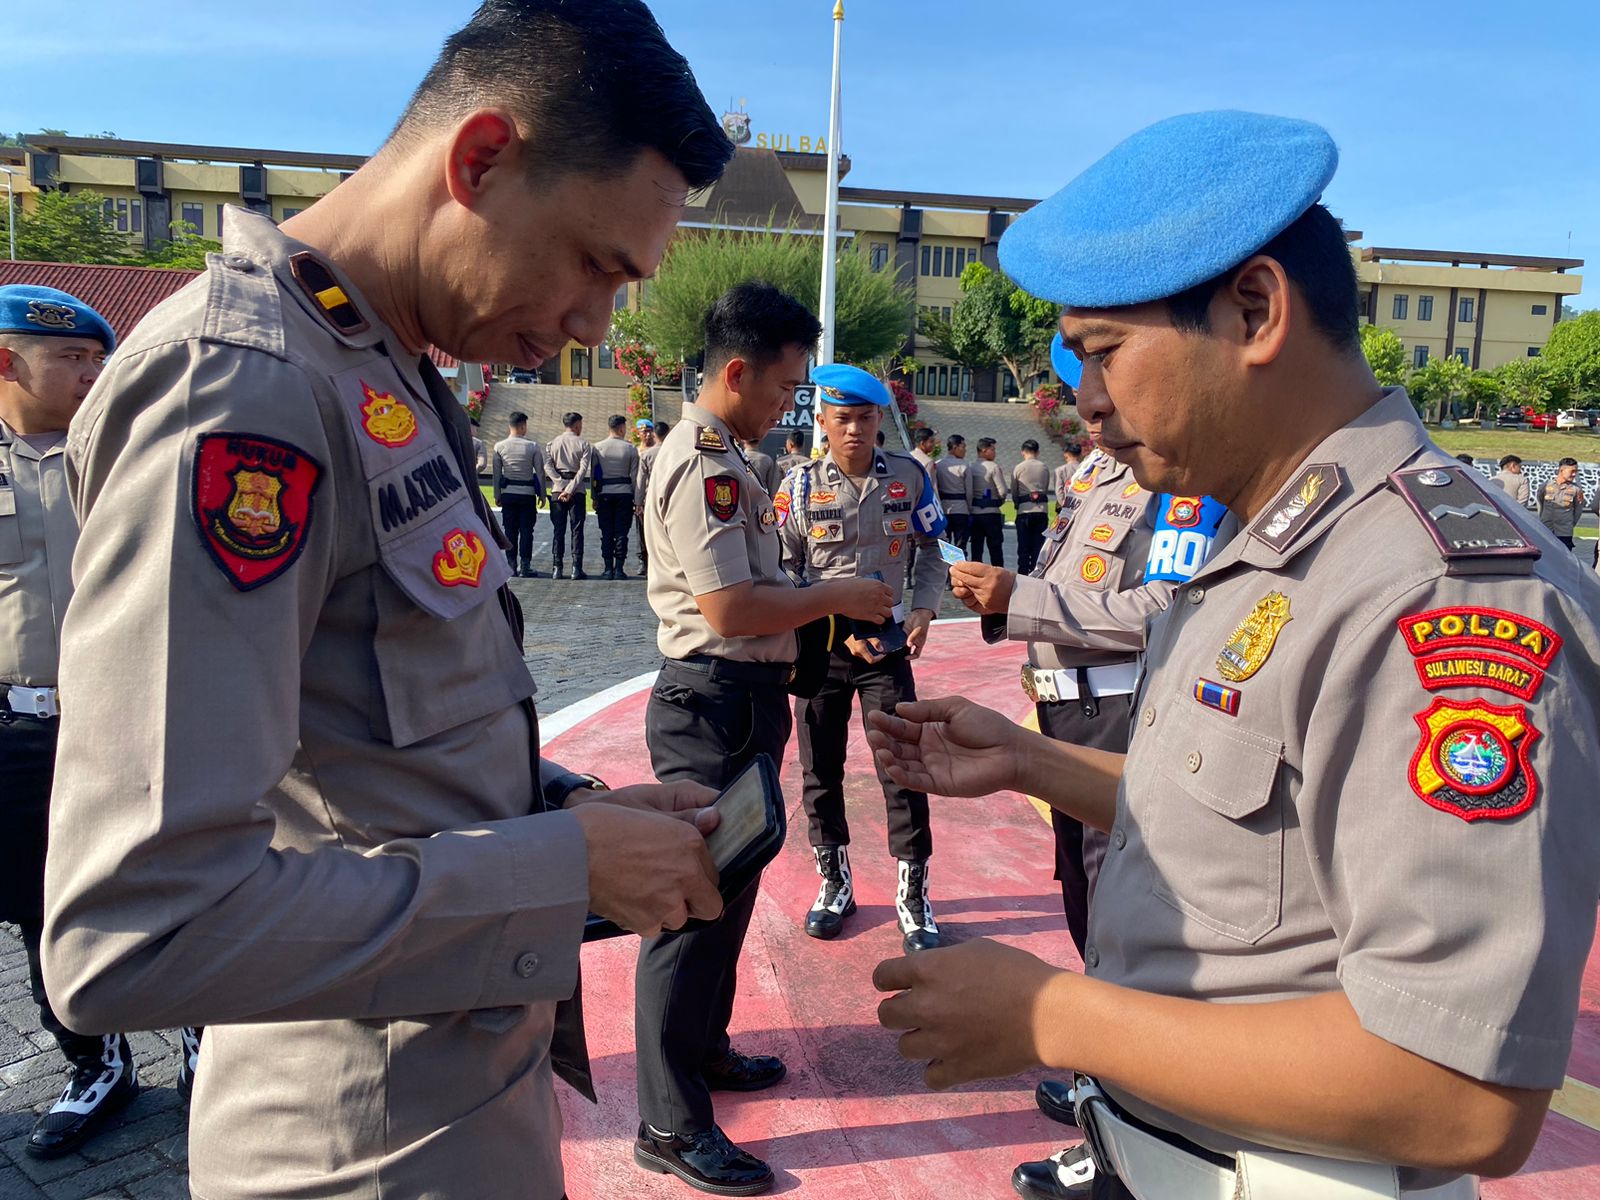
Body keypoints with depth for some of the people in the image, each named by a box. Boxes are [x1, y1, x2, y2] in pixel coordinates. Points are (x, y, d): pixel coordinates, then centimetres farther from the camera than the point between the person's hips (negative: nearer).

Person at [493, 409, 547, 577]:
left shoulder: (500, 446, 0)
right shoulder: (533, 446, -5)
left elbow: (496, 473, 4)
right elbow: (540, 472, -3)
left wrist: (497, 496, 11)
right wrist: (542, 494, 6)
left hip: (508, 493, 2)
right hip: (527, 493, -2)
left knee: (510, 530, 7)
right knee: (526, 530, 1)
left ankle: (511, 566, 8)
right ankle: (525, 567, 0)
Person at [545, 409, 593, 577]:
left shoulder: (553, 442, 8)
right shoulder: (584, 444, -1)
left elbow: (547, 466, -3)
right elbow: (584, 469, -11)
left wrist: (561, 486, -8)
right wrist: (570, 490, -13)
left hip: (557, 489, 2)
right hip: (578, 490, -2)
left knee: (558, 530, 5)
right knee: (577, 530, 1)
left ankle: (557, 568, 2)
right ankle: (577, 568, -3)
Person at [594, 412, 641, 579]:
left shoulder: (598, 447, 1)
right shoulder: (630, 448, -1)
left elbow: (594, 474, 2)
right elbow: (634, 475, -1)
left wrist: (594, 497, 6)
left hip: (604, 492, 1)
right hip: (624, 492, -1)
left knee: (606, 533, 5)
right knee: (621, 532, 2)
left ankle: (608, 569, 3)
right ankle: (619, 568, 0)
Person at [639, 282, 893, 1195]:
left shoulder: (723, 456, 15)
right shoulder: (702, 463, -18)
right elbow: (731, 608, -25)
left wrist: (823, 620, 12)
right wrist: (835, 597, -14)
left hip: (743, 698, 11)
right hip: (716, 701, -11)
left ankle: (703, 1049, 39)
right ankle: (673, 1124, 12)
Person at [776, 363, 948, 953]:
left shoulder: (910, 476, -2)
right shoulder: (798, 485, -5)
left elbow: (933, 550, 8)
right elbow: (785, 572, -3)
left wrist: (924, 610, -8)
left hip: (887, 641, 0)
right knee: (820, 771, 10)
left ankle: (913, 894, 15)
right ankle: (834, 883, 29)